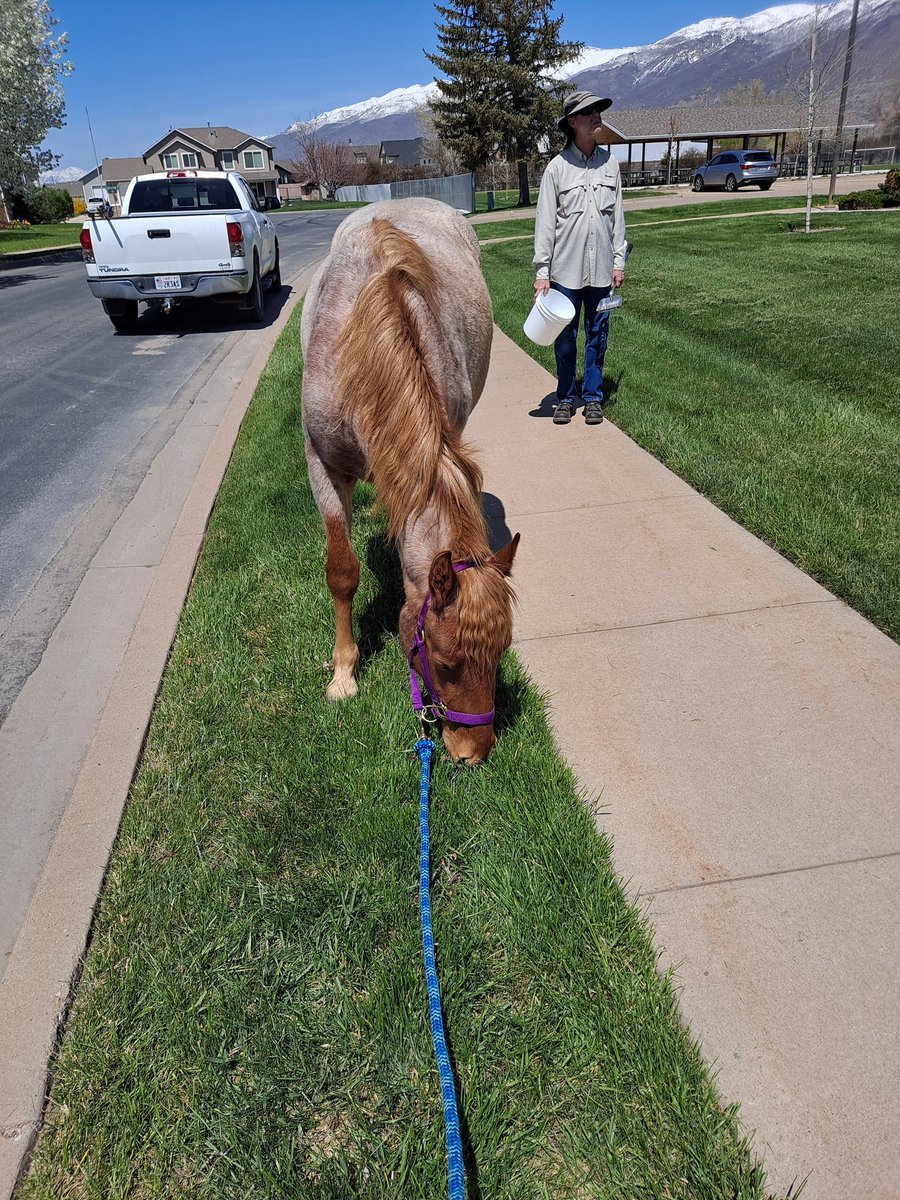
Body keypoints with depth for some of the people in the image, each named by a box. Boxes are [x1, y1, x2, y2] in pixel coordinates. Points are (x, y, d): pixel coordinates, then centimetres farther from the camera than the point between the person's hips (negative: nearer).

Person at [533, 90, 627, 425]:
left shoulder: (609, 162, 7)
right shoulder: (557, 166, -3)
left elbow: (617, 216, 10)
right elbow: (545, 221, -4)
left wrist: (619, 262, 6)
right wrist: (542, 272, -9)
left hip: (601, 268, 3)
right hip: (566, 268, -3)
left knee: (597, 335, 9)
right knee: (565, 337, 5)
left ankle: (593, 397, 20)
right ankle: (565, 398, 18)